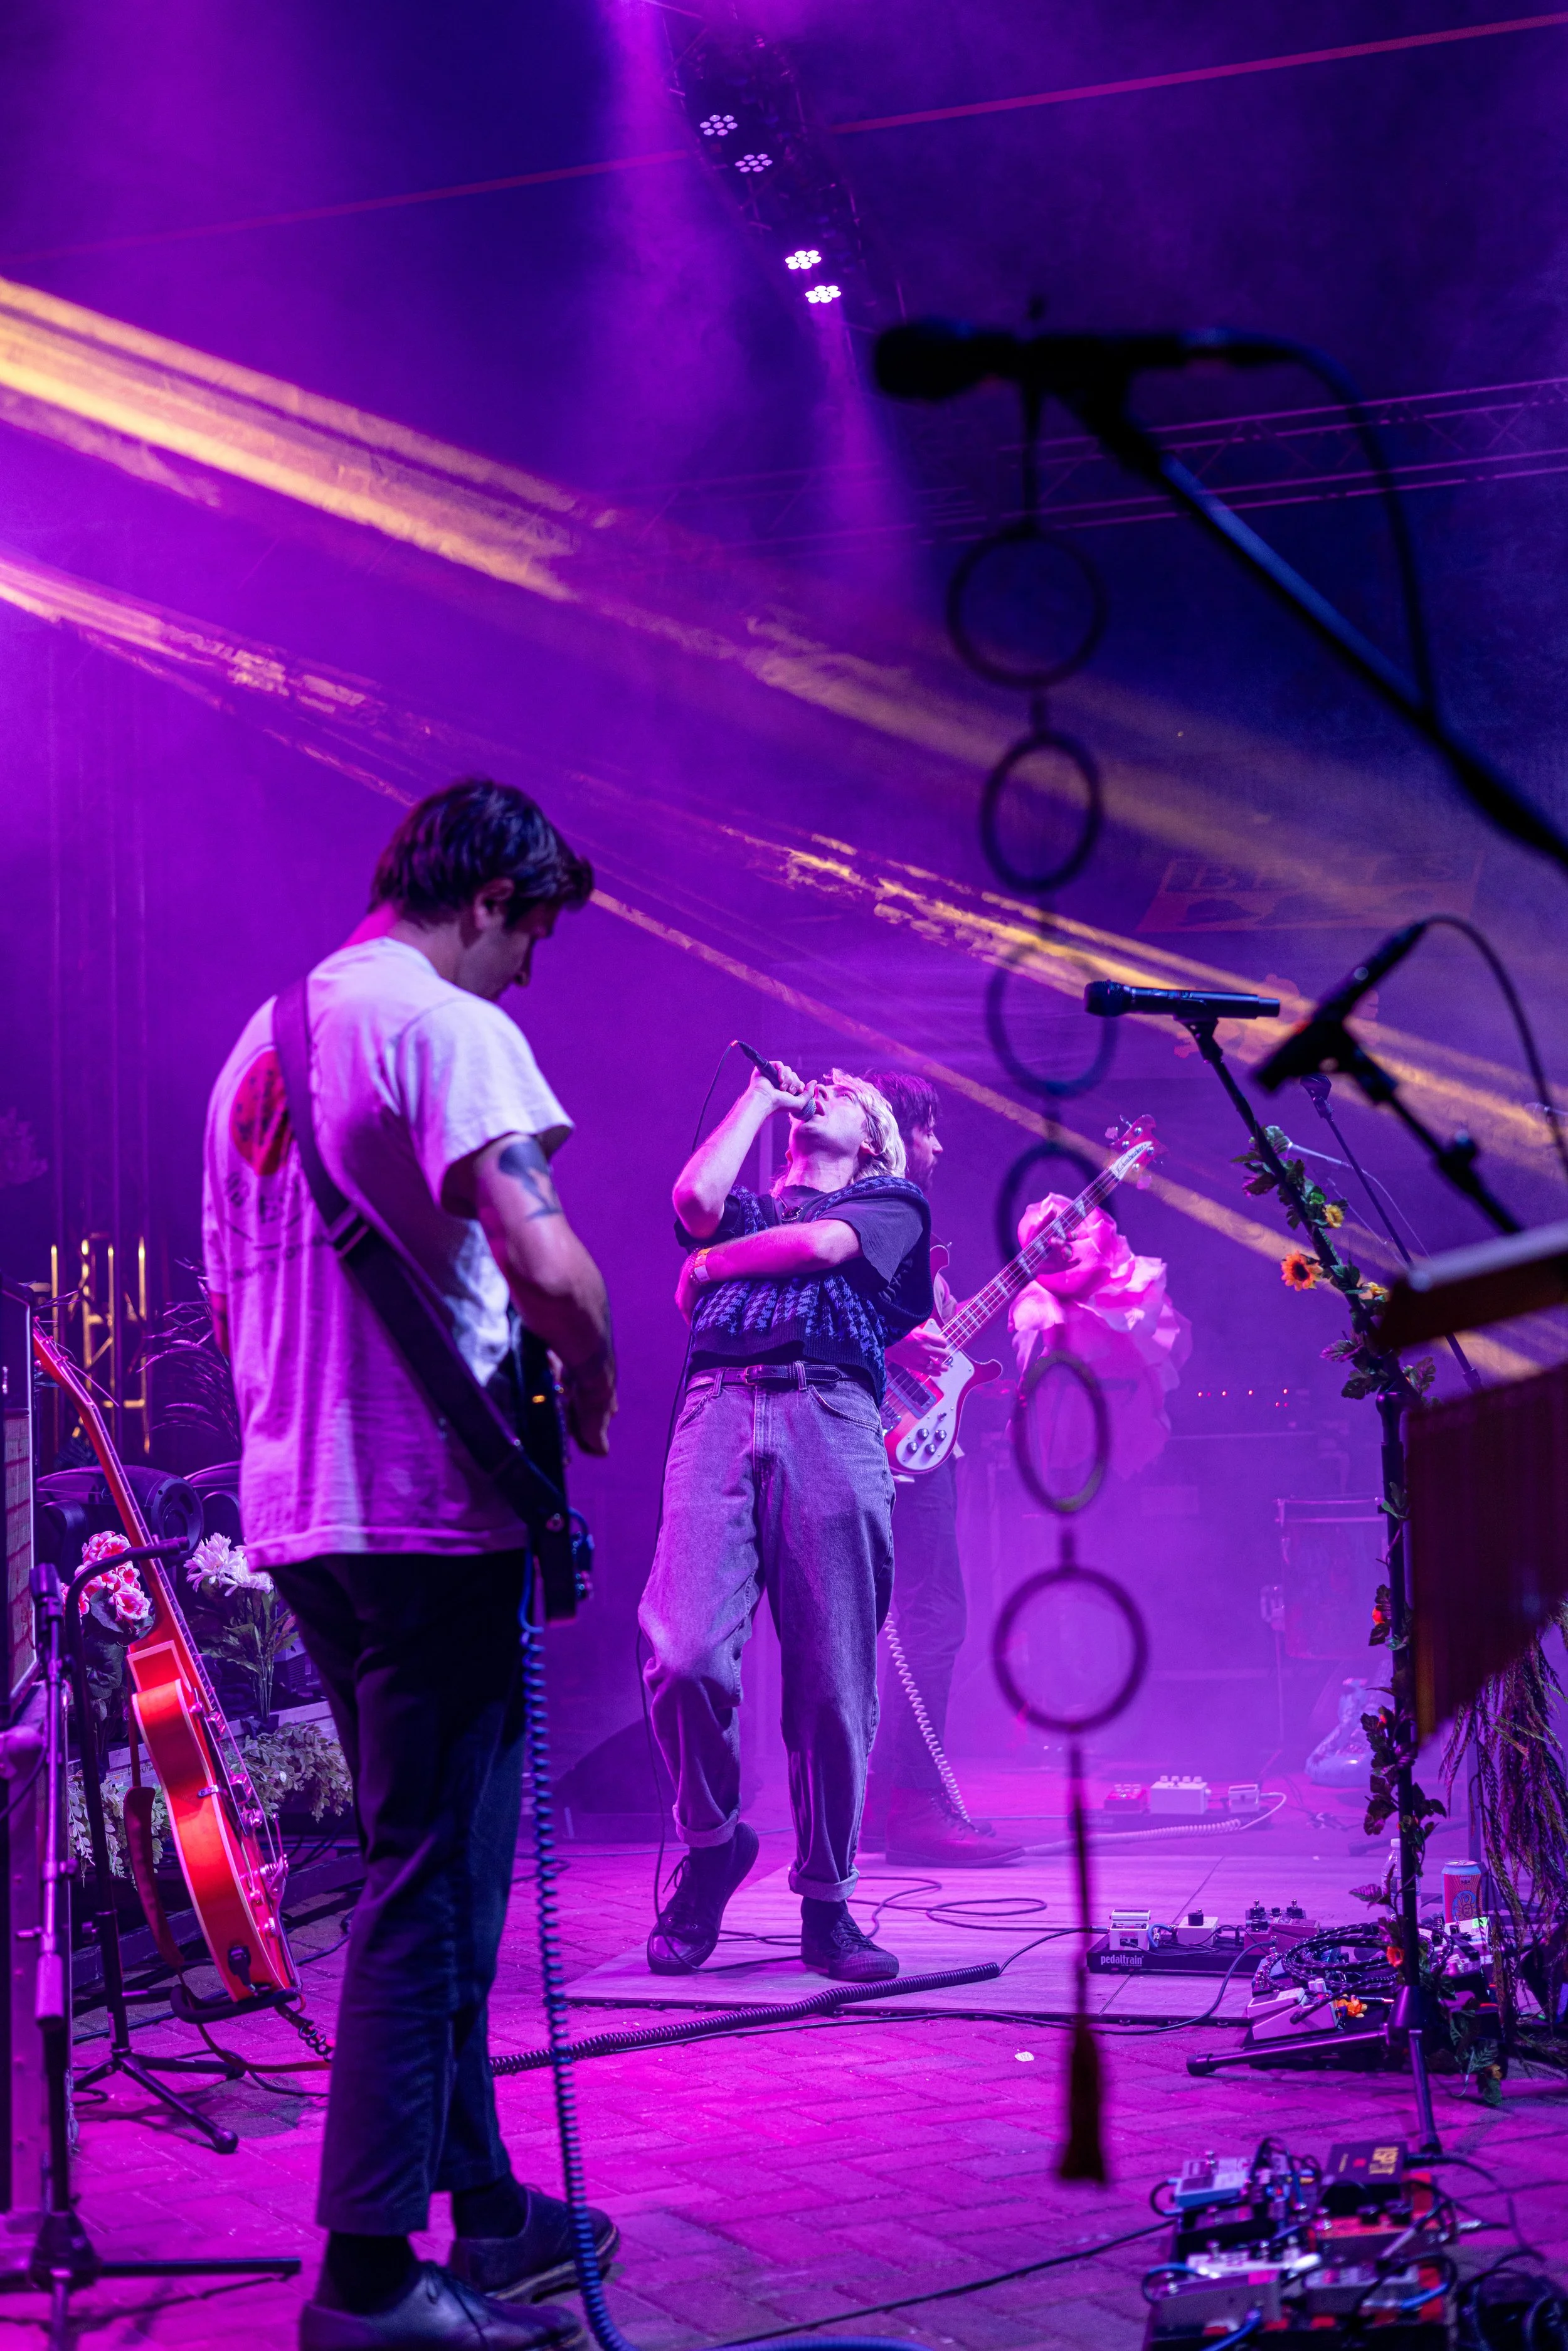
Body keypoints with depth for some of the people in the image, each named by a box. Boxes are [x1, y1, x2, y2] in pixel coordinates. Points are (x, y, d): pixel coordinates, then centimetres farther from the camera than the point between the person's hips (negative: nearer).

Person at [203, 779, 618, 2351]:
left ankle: (483, 2206, 26)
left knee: (427, 1868, 17)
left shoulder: (262, 1041, 18)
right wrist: (588, 1391, -7)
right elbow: (545, 1264, -25)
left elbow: (230, 1304, 25)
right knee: (431, 1885, -4)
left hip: (294, 1514, 9)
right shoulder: (447, 1026, -12)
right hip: (425, 1512, -9)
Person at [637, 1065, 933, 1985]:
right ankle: (712, 1841, 7)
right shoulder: (746, 1207, 31)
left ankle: (828, 1904, 6)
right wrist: (762, 1097, 19)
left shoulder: (892, 1202, 24)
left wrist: (710, 1264, 15)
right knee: (685, 1652, -17)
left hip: (831, 1420, -2)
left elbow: (817, 1245, 3)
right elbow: (695, 1198, 7)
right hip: (718, 1412, 2)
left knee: (833, 1680, -5)